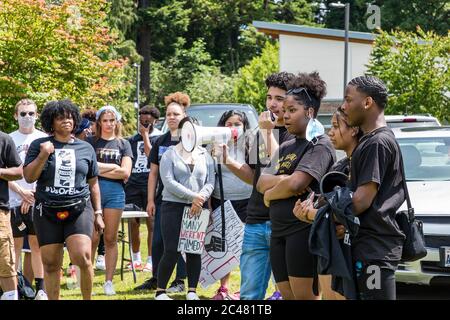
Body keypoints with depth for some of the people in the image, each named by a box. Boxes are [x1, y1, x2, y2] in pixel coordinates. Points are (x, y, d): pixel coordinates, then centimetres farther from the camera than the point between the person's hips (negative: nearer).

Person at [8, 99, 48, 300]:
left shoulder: (44, 139, 6)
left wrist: (33, 194, -7)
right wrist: (22, 192, -10)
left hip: (39, 200, 0)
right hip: (15, 200, 0)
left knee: (37, 243, 2)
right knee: (15, 244, 1)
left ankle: (40, 288, 5)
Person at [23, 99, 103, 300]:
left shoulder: (85, 148, 10)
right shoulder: (39, 145, 5)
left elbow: (93, 184, 16)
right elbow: (29, 177, -1)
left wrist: (98, 213, 14)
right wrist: (43, 155, -13)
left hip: (79, 210, 0)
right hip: (47, 212, 1)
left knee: (82, 257, -18)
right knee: (51, 264, 2)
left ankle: (87, 299, -1)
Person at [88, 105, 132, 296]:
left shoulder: (123, 144, 12)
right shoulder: (91, 142, 8)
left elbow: (125, 173, 1)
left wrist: (99, 169, -3)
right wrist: (113, 167, -5)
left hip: (115, 191, 2)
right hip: (93, 189, -2)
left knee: (111, 239, 3)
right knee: (93, 238, -8)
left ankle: (109, 282, 7)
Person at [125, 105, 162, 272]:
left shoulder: (158, 137, 4)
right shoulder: (131, 140, 17)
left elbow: (151, 154, -11)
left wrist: (145, 135, -5)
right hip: (133, 183, 4)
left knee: (151, 222, -4)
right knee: (133, 222, 4)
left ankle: (150, 260, -1)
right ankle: (136, 259, 15)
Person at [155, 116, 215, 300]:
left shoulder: (205, 155, 12)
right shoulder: (169, 155, 2)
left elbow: (210, 182, 5)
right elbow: (168, 182, -9)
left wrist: (200, 198, -14)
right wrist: (192, 196, -16)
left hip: (198, 208, 3)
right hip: (173, 207, -3)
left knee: (195, 251, 2)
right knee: (172, 251, -8)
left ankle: (192, 292, 10)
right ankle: (160, 291, 2)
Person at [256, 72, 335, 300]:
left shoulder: (320, 145, -6)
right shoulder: (286, 148, 19)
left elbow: (295, 184, -18)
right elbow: (261, 183, 7)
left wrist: (270, 195, -1)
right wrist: (283, 180, -12)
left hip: (304, 230, -8)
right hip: (279, 231, 8)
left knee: (304, 296, -10)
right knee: (287, 296, 7)